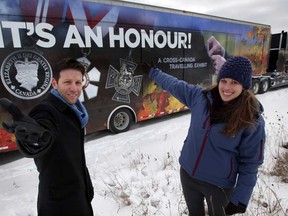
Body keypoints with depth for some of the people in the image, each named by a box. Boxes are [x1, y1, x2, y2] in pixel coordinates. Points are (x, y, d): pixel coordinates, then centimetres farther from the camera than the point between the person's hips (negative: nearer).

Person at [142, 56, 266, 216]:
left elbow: (250, 163, -11)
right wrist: (153, 72, 16)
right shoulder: (201, 97, -10)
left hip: (218, 185, -3)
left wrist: (240, 199, -11)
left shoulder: (252, 121, -19)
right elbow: (175, 85, 5)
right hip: (187, 174, 4)